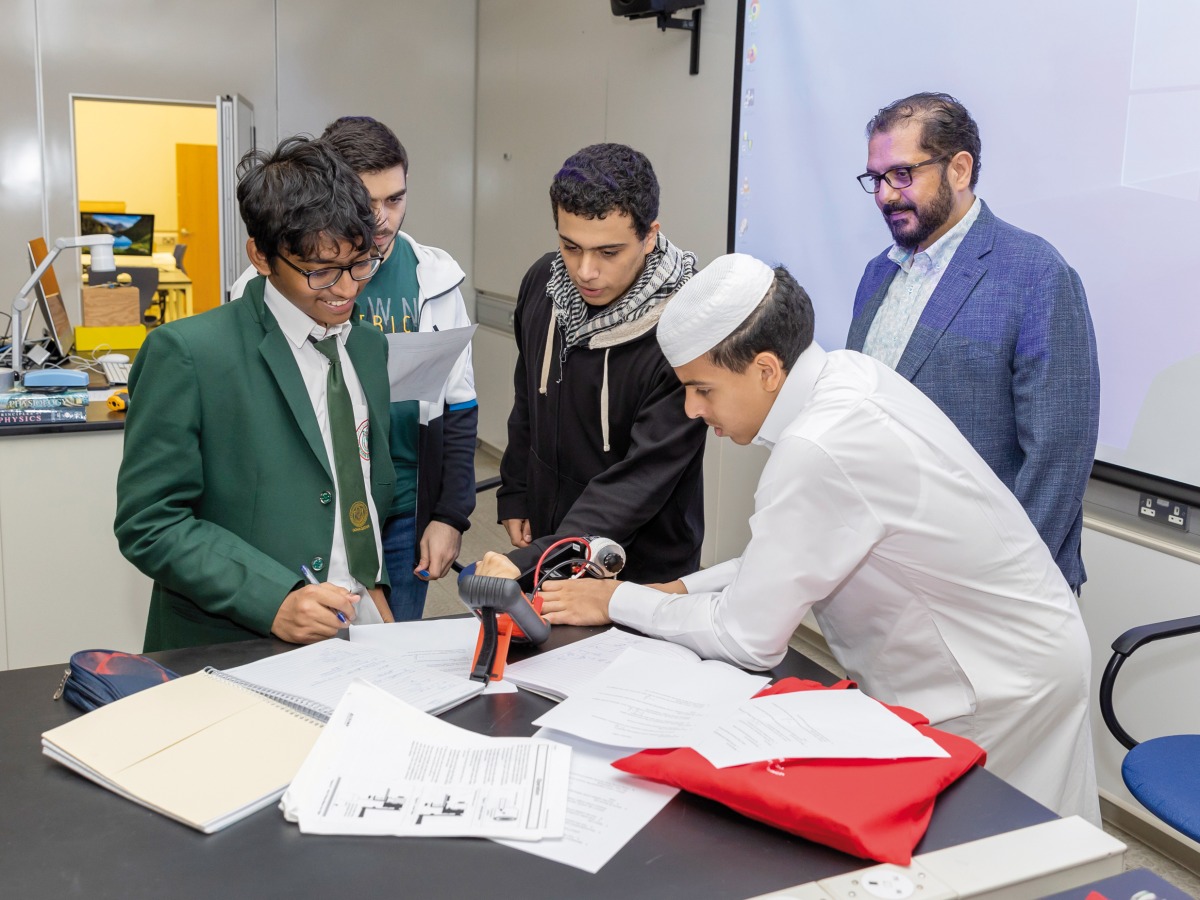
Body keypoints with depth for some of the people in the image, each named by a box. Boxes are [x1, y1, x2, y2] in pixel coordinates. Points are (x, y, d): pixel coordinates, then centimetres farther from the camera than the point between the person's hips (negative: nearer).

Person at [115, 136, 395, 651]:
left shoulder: (369, 347, 10)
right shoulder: (186, 354, -10)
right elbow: (148, 523, -10)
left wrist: (373, 585, 9)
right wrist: (272, 600, -19)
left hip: (361, 632, 2)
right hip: (229, 649, -2)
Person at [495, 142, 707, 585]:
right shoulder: (542, 282, -6)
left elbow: (643, 479, -29)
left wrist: (528, 566, -35)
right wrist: (514, 495, 10)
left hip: (643, 571, -5)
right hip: (546, 537, 6)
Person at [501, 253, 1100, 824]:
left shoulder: (818, 450, -31)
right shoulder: (849, 374, -4)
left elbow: (747, 637, -20)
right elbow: (786, 560, 9)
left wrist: (617, 602, -7)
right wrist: (679, 590, 3)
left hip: (1006, 688, -9)